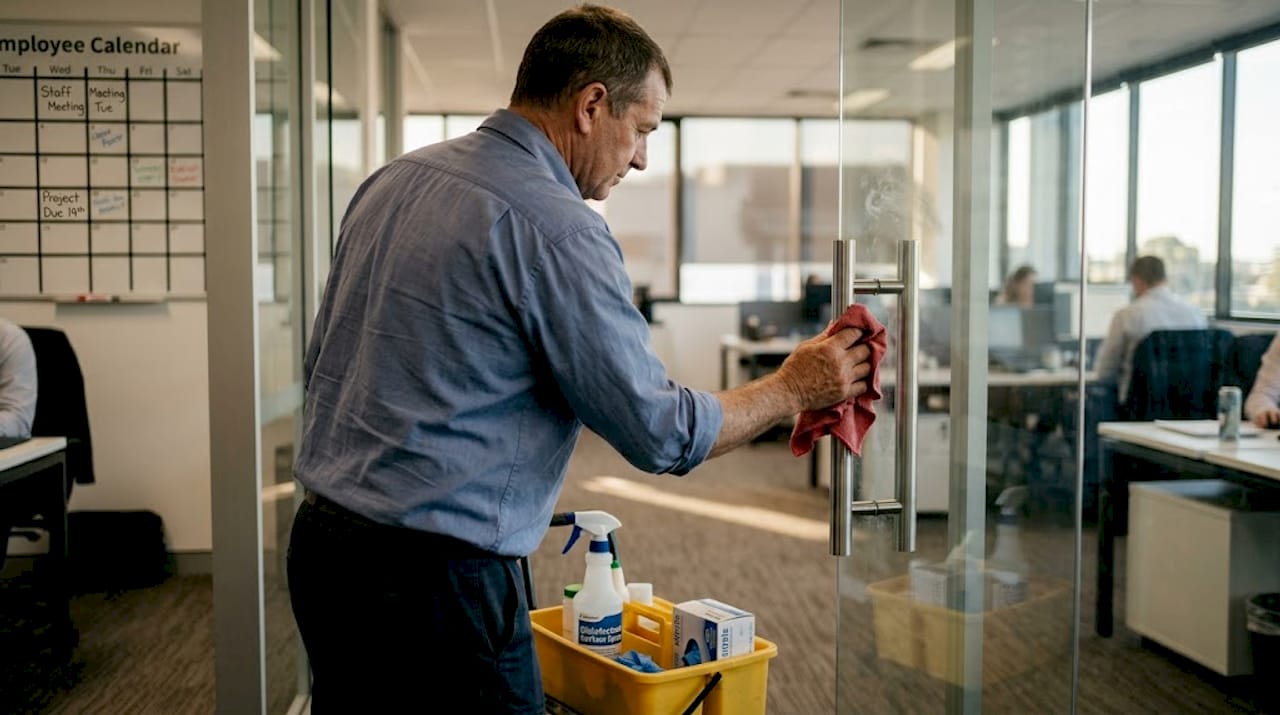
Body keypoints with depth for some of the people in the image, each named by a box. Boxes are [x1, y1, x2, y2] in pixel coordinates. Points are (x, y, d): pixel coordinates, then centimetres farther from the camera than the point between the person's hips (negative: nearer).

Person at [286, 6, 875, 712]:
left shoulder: (392, 178, 7)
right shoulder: (557, 231, -18)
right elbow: (660, 434, -14)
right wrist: (794, 388, 1)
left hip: (320, 545, 9)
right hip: (435, 578, -9)